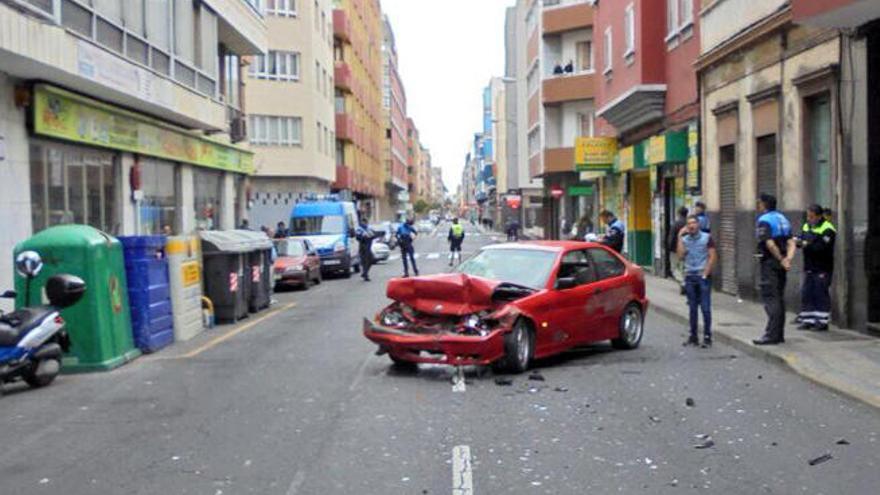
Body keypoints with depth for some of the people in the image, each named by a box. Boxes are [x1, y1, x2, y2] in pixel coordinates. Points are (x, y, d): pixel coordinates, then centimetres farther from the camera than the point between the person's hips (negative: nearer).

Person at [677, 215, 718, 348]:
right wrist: (680, 237, -7)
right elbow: (680, 256, -5)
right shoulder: (684, 239, 8)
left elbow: (713, 256, -4)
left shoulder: (707, 238, -1)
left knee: (705, 308, -4)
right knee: (692, 308, 8)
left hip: (703, 277, -3)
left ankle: (707, 337, 1)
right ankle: (693, 336, 15)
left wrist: (705, 274, -10)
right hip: (689, 277, 3)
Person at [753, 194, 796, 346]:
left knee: (770, 298, -8)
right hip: (780, 264, 8)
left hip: (770, 262, -8)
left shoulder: (763, 221, -11)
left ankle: (771, 335, -10)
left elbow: (770, 244, -23)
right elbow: (791, 243, 6)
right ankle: (779, 334, 17)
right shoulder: (783, 219, 15)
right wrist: (787, 259, -7)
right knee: (779, 297, 13)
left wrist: (781, 260, -13)